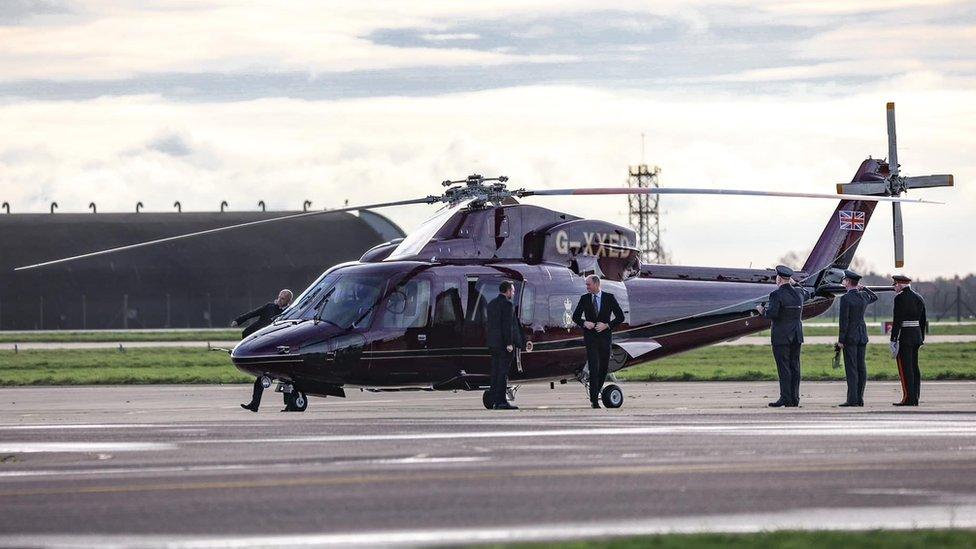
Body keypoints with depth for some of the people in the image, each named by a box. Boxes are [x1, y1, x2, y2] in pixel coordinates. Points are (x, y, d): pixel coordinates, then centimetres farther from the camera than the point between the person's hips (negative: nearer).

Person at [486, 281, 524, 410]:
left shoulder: (491, 304, 14)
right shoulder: (508, 305, -11)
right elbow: (507, 325, -17)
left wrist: (491, 341, 18)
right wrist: (509, 343, -17)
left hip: (493, 343, 8)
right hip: (504, 343, -8)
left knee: (495, 372, 10)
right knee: (503, 372, -8)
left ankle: (494, 401, 10)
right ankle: (501, 401, -10)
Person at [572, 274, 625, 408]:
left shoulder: (609, 298, -1)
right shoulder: (584, 299, 3)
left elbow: (620, 317, 0)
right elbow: (575, 316, 11)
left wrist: (607, 325, -13)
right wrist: (584, 323, -10)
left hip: (605, 336, 1)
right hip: (590, 337, -1)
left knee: (604, 368, 10)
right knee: (594, 368, -11)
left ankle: (596, 391, 33)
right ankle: (594, 400, -13)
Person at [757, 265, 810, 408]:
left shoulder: (777, 294, -14)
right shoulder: (798, 292, 7)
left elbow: (772, 314, -22)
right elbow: (807, 295, 31)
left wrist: (763, 311, -2)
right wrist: (795, 284, 42)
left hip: (781, 336, -6)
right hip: (796, 336, 6)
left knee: (783, 368, -6)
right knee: (794, 366, 7)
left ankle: (785, 398, -10)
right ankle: (794, 399, 7)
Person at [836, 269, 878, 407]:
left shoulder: (846, 298, -14)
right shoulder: (863, 296, 5)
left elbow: (844, 320, -16)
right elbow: (874, 297, 30)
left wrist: (841, 340, -12)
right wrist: (862, 288, 23)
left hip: (850, 336, -6)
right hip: (863, 336, 6)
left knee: (851, 368, -6)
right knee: (861, 367, 7)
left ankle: (852, 399, -9)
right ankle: (860, 399, 8)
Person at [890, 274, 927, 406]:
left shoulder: (900, 298, -12)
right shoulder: (919, 298, 12)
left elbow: (897, 320, -17)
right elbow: (923, 321, 16)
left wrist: (893, 339, -15)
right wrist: (922, 339, 22)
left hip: (904, 336, -8)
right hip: (917, 335, 8)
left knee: (905, 368, -7)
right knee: (914, 368, 10)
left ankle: (908, 398, -10)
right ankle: (915, 398, 11)